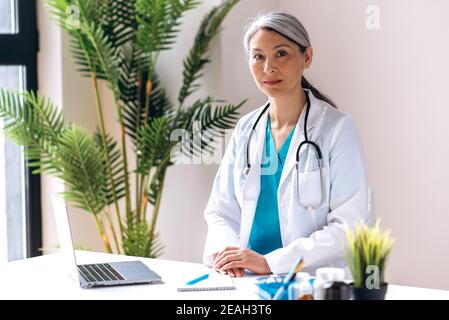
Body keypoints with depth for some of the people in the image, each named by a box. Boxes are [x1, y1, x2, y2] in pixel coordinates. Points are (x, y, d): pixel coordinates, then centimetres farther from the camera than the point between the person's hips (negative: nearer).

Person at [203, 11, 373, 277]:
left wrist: (269, 262, -17)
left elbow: (347, 226, -10)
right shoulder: (246, 130, 12)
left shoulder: (338, 129, -3)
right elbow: (221, 211, 13)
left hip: (316, 283, -4)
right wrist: (224, 250, -9)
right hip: (250, 284, 4)